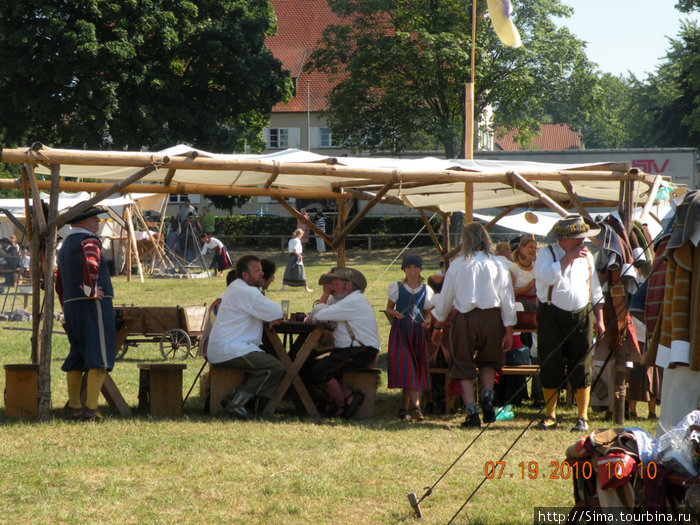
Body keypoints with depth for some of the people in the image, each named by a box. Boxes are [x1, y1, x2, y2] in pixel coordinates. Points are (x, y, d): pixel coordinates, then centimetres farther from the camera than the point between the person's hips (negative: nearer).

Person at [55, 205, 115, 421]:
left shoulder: (66, 245, 19)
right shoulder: (88, 241, -10)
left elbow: (59, 284, 23)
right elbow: (91, 265, -32)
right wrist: (91, 291, -19)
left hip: (71, 307, 9)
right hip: (93, 306, -9)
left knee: (76, 358, 15)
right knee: (99, 358, -8)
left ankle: (74, 406, 19)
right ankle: (91, 409, -15)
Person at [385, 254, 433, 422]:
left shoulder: (426, 290, 10)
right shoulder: (396, 287, 5)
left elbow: (427, 312, 16)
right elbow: (389, 308, 9)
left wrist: (427, 321, -5)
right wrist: (394, 314, -13)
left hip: (417, 332, 3)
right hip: (400, 330, -3)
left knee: (416, 368, 0)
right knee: (405, 366, -16)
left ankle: (404, 409, 5)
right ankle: (415, 405, -22)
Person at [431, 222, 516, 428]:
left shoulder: (457, 265, -2)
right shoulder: (497, 265, -1)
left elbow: (445, 298, 5)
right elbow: (507, 300, 0)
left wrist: (437, 326, 17)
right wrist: (509, 331, 7)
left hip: (465, 318, -1)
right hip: (492, 318, 2)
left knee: (464, 367, 8)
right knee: (488, 361, 24)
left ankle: (471, 413, 0)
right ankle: (487, 396, 3)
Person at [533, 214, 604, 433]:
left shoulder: (586, 257, 12)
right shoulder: (546, 253, -1)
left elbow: (596, 291, 18)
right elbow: (547, 276, -23)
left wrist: (599, 319, 12)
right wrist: (568, 258, -19)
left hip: (581, 316, 3)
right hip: (552, 315, -3)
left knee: (581, 369, 0)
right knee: (550, 368, 1)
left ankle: (583, 417, 7)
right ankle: (550, 416, 12)